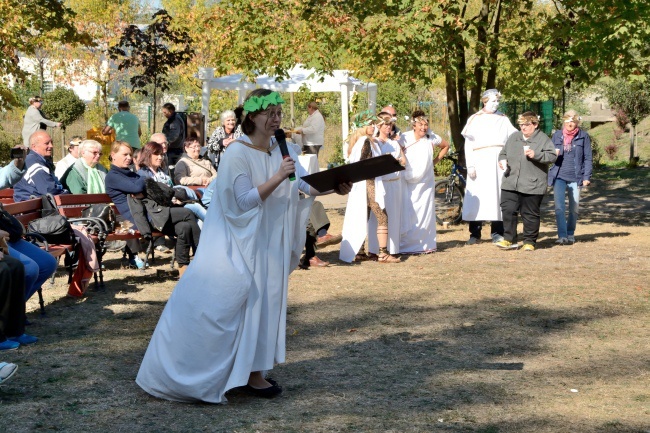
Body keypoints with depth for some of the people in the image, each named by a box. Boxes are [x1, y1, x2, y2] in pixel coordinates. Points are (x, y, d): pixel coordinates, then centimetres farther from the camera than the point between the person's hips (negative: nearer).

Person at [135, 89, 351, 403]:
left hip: (271, 243, 7)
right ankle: (250, 374, 5)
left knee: (265, 302, 8)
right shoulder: (237, 153, -12)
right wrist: (277, 178, -27)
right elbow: (245, 200, -18)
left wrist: (335, 187, -17)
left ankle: (254, 373, 17)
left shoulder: (282, 150, 7)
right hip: (242, 244, -6)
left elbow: (309, 185, 0)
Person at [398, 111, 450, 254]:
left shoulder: (432, 138, 2)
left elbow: (446, 146, 20)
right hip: (409, 182, -3)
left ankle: (425, 244, 11)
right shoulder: (405, 138, -7)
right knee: (408, 212, -6)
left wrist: (435, 161, 12)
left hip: (426, 182, 3)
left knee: (426, 212, 3)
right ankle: (406, 245, -2)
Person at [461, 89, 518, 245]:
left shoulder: (503, 119, 14)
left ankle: (497, 232, 5)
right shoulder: (475, 119, 8)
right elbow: (468, 144, 3)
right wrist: (470, 165, -7)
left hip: (498, 162, 1)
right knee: (477, 196, -3)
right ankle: (475, 233, 2)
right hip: (480, 162, -1)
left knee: (497, 195, 0)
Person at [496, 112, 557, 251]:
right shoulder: (514, 137, 15)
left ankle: (530, 242, 12)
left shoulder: (543, 139, -2)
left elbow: (552, 156, -11)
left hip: (532, 186, -5)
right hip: (510, 184, 5)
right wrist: (502, 160, 2)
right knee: (508, 211, 1)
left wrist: (536, 155, -24)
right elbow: (503, 152, 24)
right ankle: (509, 240, 9)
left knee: (530, 214, 2)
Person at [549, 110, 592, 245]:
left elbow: (588, 158, 2)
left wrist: (587, 177, -6)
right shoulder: (557, 135, 7)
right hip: (559, 177, 1)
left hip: (576, 177, -1)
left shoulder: (583, 136, 2)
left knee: (574, 208, 8)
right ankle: (562, 235, -11)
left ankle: (570, 234, 23)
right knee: (559, 207, -11)